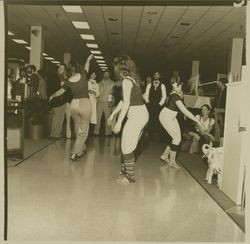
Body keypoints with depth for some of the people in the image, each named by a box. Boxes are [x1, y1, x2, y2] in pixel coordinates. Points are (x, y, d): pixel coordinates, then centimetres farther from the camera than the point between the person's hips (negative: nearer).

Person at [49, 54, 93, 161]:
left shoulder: (68, 81, -1)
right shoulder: (83, 75, -7)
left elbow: (60, 92, 13)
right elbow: (86, 67, 17)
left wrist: (52, 96, 34)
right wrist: (88, 59, 37)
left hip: (74, 104, 3)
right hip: (85, 104, -3)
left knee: (78, 130, 20)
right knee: (83, 131, 3)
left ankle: (82, 149, 32)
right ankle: (75, 153, -2)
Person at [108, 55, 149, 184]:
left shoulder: (126, 81, -13)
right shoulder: (132, 79, 15)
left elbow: (126, 103, -18)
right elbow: (124, 100, 19)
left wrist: (119, 122, -17)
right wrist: (112, 114, 23)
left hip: (136, 116, -9)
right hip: (142, 114, 9)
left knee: (126, 147, 0)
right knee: (128, 146, 17)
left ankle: (130, 176, 10)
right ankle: (125, 171, 28)